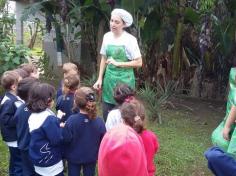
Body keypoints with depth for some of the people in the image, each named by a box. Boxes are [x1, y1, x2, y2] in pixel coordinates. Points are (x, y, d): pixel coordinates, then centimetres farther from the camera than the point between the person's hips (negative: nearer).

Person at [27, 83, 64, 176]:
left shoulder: (33, 116, 0)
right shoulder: (49, 118, -26)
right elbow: (57, 140, -24)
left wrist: (57, 125, 6)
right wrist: (61, 128, -8)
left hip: (38, 160, 8)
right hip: (51, 164, -8)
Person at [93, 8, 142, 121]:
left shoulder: (130, 39, -11)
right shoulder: (107, 37, 4)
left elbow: (138, 63, -12)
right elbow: (103, 59, 12)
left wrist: (117, 63, -16)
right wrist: (100, 79, 7)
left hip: (124, 79, -5)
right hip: (109, 78, 5)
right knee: (106, 114, 9)